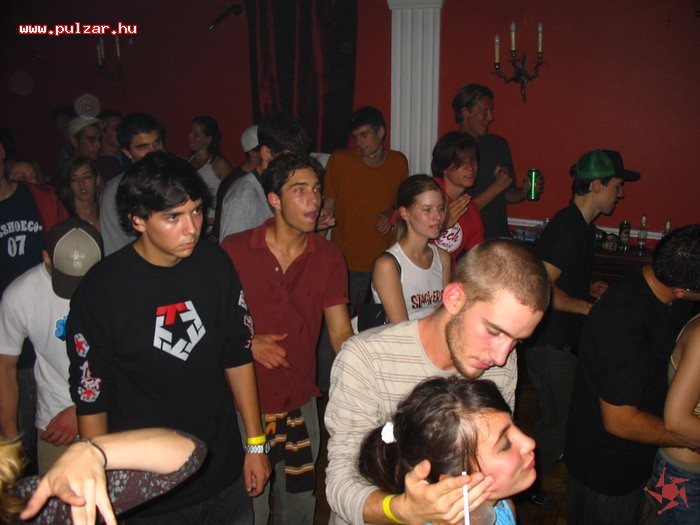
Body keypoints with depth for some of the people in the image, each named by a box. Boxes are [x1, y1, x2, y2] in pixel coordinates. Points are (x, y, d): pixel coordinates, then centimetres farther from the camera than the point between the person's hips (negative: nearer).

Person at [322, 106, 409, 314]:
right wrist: (326, 214, -21)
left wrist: (391, 214, -1)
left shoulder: (398, 162, 4)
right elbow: (329, 204, 1)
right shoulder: (339, 160, -4)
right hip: (346, 262, -2)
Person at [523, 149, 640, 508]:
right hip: (550, 342, -10)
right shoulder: (566, 229, -23)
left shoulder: (584, 225, 10)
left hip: (567, 339, 10)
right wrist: (589, 306, -20)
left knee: (562, 414, 20)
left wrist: (588, 287, 7)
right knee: (561, 419, 2)